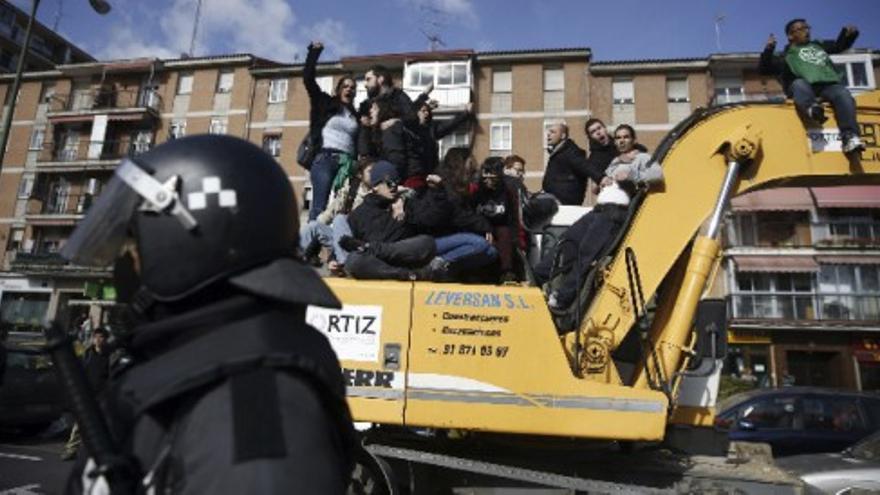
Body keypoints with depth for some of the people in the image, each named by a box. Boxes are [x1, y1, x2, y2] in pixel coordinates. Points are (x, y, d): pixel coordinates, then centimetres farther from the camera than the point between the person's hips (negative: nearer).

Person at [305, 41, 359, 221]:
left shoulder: (355, 116, 22)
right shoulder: (326, 104, 13)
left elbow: (358, 143, 20)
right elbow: (308, 79, 7)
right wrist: (314, 52, 8)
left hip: (347, 164, 4)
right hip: (325, 159, -4)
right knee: (320, 206, -15)